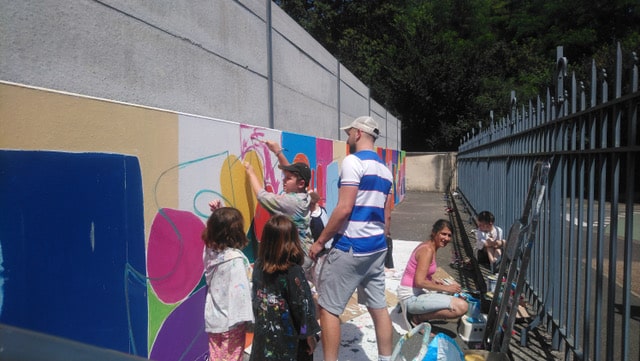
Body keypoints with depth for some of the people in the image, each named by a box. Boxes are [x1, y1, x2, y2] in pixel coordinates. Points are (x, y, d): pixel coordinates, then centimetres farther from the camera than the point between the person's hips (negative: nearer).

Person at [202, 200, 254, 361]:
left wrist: (217, 214, 4)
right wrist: (244, 319, -16)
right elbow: (240, 291, -23)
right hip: (230, 321, -7)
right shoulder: (235, 259, -23)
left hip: (213, 318, 7)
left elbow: (215, 227, 17)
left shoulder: (211, 251, -3)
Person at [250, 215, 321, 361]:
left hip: (264, 335, 5)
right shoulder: (293, 272, -22)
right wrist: (309, 334, -5)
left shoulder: (258, 265, -6)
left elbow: (255, 298, 5)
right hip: (289, 338, -5)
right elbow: (302, 306, -16)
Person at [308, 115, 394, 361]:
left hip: (351, 247, -9)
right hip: (377, 247, 9)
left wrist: (320, 241, -11)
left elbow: (345, 208, -18)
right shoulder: (385, 169, 15)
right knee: (378, 307, 13)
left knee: (328, 308, 1)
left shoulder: (353, 161, -11)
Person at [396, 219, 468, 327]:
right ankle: (418, 318, -5)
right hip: (412, 297, -10)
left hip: (418, 291, 10)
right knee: (462, 306, -20)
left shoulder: (429, 246, 11)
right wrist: (446, 288, -16)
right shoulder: (428, 250, -18)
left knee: (454, 285, 26)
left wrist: (433, 279, 3)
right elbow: (420, 282, -25)